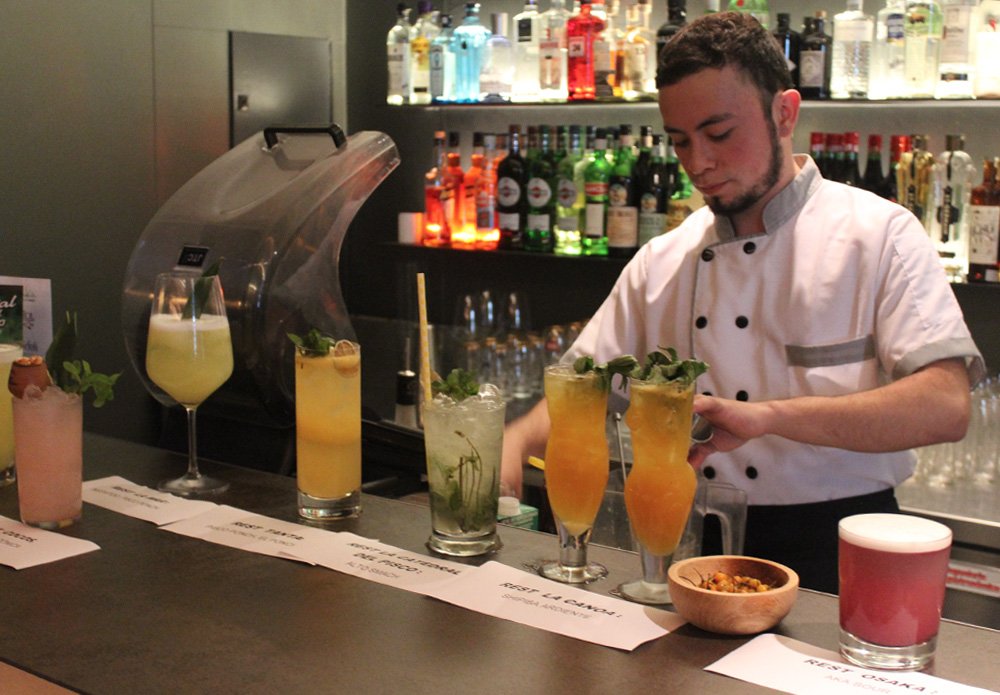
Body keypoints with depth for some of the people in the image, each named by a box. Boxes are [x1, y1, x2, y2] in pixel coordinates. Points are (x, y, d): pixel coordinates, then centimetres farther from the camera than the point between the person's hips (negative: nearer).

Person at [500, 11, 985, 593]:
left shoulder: (879, 234, -3)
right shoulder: (661, 262, 11)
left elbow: (945, 407, -14)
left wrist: (766, 415, -25)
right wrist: (516, 442, -9)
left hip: (832, 549, -3)